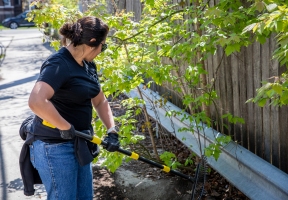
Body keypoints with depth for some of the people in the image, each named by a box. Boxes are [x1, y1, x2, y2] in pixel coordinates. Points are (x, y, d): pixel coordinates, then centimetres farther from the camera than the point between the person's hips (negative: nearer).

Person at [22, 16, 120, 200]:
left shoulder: (89, 65, 7)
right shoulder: (58, 64, -22)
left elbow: (100, 101, 15)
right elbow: (36, 102, -36)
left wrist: (112, 130, 1)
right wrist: (65, 128, -26)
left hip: (78, 144, 9)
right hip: (55, 146, -9)